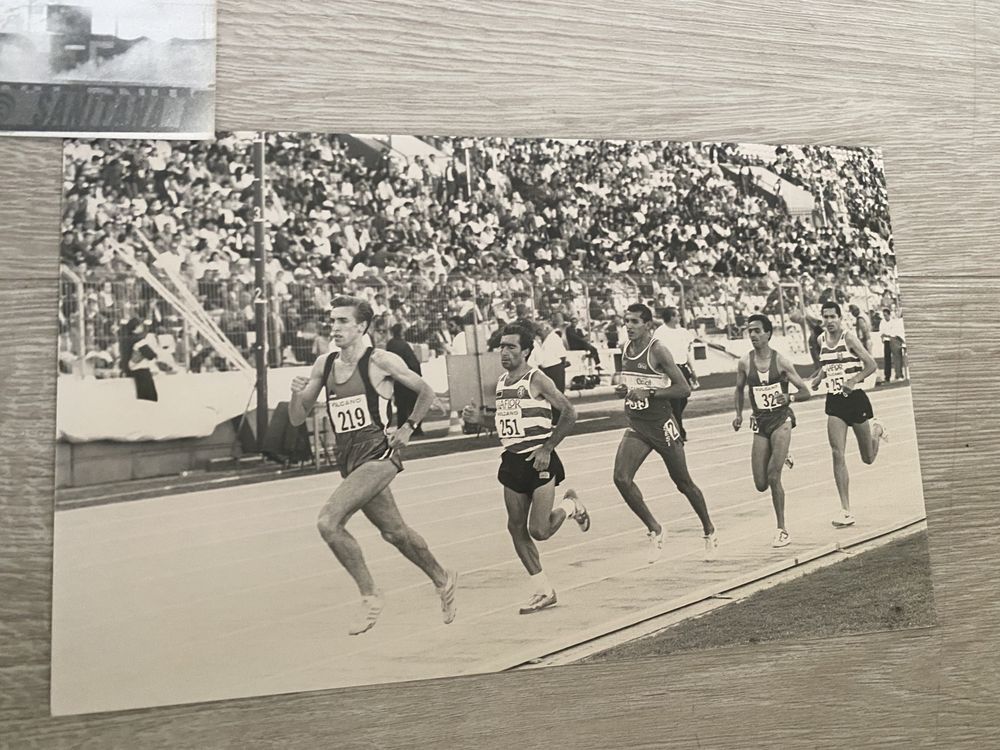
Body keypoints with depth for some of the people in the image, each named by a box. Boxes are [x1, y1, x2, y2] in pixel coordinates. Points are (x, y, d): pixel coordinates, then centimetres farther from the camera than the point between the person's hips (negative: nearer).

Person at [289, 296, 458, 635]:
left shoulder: (381, 361, -10)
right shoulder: (323, 365, 6)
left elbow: (426, 393, 3)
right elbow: (297, 419, 9)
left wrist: (408, 427, -2)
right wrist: (296, 393, -9)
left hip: (378, 455, -7)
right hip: (348, 459, 7)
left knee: (328, 522, -21)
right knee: (394, 532, 18)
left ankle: (370, 596, -2)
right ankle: (443, 580, 41)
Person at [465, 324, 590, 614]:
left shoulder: (537, 379, -12)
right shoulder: (501, 383, 10)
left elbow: (569, 414, -13)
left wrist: (547, 448, -16)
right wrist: (479, 416, 5)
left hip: (539, 459, -7)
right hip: (512, 461, 7)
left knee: (538, 531, -9)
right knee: (516, 528, 4)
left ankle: (570, 505, 22)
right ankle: (543, 590, 17)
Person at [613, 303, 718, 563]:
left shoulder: (658, 351, -14)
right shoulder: (625, 349, 6)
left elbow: (684, 388, -17)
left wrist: (649, 393, -23)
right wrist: (622, 390, 0)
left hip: (662, 426, -5)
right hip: (636, 425, 6)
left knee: (683, 483, 10)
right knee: (621, 478, -14)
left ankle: (709, 532, 33)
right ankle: (654, 529, 5)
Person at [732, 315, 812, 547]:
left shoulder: (780, 361, -8)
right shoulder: (745, 362, -1)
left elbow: (806, 392, -4)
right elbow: (739, 389, 16)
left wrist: (789, 397, -24)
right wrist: (739, 414, 4)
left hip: (781, 420, -3)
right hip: (760, 423, 3)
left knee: (773, 476, -16)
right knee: (761, 484, 2)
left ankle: (782, 530, 0)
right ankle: (782, 459, 38)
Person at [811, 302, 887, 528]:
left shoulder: (849, 338, -11)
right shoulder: (822, 340, 6)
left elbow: (871, 365, -13)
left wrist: (853, 380, -25)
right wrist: (818, 377, 9)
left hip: (855, 398, -3)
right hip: (834, 402, 4)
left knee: (868, 458, 11)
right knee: (837, 454, -10)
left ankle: (876, 430, 47)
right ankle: (846, 511, -7)